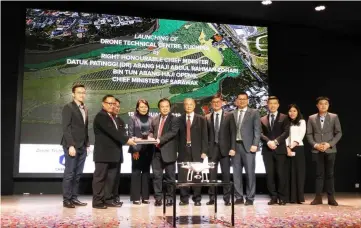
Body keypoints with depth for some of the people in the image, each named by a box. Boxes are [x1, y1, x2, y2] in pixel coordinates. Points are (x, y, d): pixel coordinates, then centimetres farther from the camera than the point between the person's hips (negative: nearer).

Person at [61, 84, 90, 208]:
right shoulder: (68, 107, -5)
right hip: (72, 146, -7)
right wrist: (70, 145, -18)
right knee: (69, 173, -3)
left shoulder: (85, 109, 17)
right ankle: (66, 199, 4)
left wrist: (87, 144, 10)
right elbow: (66, 128, -12)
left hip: (82, 147, 7)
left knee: (78, 174, 7)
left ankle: (74, 198, 13)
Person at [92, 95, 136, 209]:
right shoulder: (101, 116, -10)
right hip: (103, 153, -9)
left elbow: (118, 131, 12)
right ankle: (97, 201, 3)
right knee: (100, 177, -2)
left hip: (113, 153, 9)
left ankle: (108, 199, 17)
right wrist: (126, 140, -21)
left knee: (111, 178, 10)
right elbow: (112, 131, -20)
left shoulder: (113, 117, 20)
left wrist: (129, 138, -5)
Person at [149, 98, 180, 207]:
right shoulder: (155, 120, 15)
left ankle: (169, 198, 13)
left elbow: (173, 132, -14)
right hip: (157, 151, 4)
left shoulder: (174, 119, -1)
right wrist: (150, 137, -5)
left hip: (168, 151, -4)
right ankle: (158, 197, 12)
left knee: (170, 176, 4)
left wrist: (160, 140, -23)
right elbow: (151, 132, 19)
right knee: (157, 175, 5)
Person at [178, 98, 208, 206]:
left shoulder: (201, 119, 7)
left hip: (197, 151, -1)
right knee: (182, 176, 0)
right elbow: (177, 135, 7)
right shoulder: (179, 119, 10)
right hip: (183, 151, 1)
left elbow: (204, 136, 3)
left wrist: (204, 151, -5)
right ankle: (184, 198, 10)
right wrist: (176, 150, 0)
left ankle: (197, 199, 11)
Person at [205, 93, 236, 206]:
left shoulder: (229, 116, 4)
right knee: (212, 174, 3)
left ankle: (227, 198, 9)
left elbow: (233, 133, 0)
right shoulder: (207, 117, 9)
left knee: (226, 174, 2)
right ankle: (211, 198, 10)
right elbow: (206, 134, 8)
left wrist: (233, 148, -8)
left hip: (225, 149, -1)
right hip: (212, 149, 2)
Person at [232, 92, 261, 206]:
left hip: (248, 146, -3)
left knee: (250, 172, -2)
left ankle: (250, 198, 6)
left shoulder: (254, 113, 6)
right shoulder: (232, 114, 13)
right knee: (236, 173, 5)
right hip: (235, 146, 3)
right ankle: (239, 197, 13)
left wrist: (255, 144, -10)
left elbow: (257, 130, 0)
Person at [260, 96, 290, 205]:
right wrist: (268, 141, -15)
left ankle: (282, 197, 5)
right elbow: (261, 134, 4)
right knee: (269, 174, 1)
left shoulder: (284, 118, 9)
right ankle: (273, 197, 7)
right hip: (267, 150, 2)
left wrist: (276, 141, -16)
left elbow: (286, 132, -3)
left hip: (280, 149, -2)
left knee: (280, 174, -3)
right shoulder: (263, 119, 15)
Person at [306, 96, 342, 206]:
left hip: (330, 150, 0)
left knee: (330, 174, 4)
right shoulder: (311, 118, 6)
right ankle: (318, 197, 7)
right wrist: (315, 145, -11)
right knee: (319, 174, 3)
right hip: (317, 151, 1)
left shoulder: (334, 117, 4)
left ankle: (331, 198, 10)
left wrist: (329, 144, -11)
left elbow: (339, 133, 1)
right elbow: (309, 134, 5)